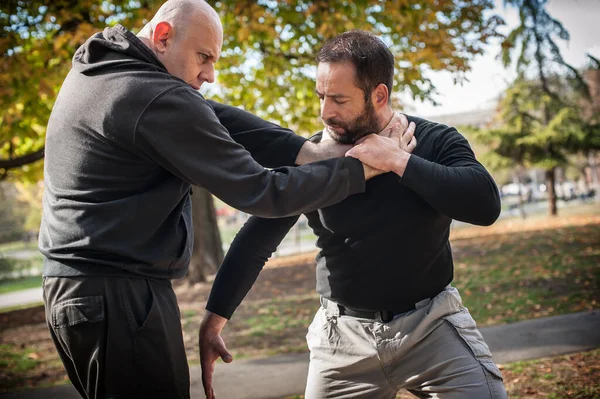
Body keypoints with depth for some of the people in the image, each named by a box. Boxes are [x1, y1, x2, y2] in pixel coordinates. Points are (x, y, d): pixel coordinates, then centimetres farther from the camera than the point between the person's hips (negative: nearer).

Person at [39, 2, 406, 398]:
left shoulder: (101, 65, 10)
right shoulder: (161, 101, -19)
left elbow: (210, 117, 5)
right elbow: (262, 193, -16)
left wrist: (306, 151, -4)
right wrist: (362, 168, -6)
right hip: (119, 297, -10)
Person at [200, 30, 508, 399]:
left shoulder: (435, 142, -6)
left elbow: (485, 205, -22)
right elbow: (256, 241, -1)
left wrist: (399, 160, -24)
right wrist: (214, 321, -4)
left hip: (433, 322, -1)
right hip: (343, 332, 1)